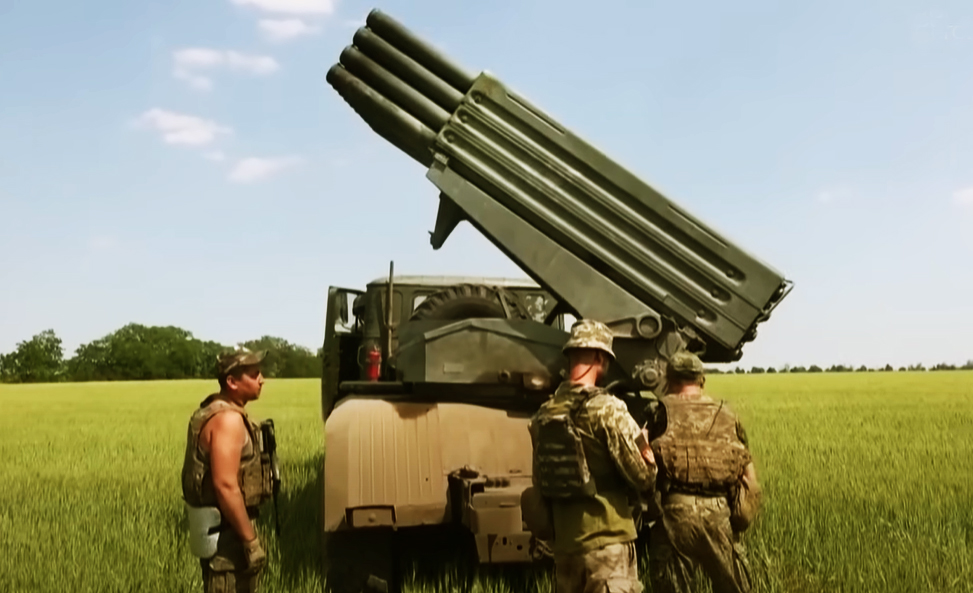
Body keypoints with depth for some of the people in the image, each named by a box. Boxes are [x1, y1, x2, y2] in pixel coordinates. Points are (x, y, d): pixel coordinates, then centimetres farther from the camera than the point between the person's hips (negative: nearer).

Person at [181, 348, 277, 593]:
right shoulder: (227, 419, -21)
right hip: (224, 528, -10)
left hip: (222, 523, 10)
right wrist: (251, 540, -23)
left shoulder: (219, 410, 10)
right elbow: (225, 485, -28)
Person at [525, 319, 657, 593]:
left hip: (563, 540, 7)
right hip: (606, 539, -7)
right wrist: (645, 444, 7)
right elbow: (644, 477, -12)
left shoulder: (544, 414, 6)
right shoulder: (607, 409, -15)